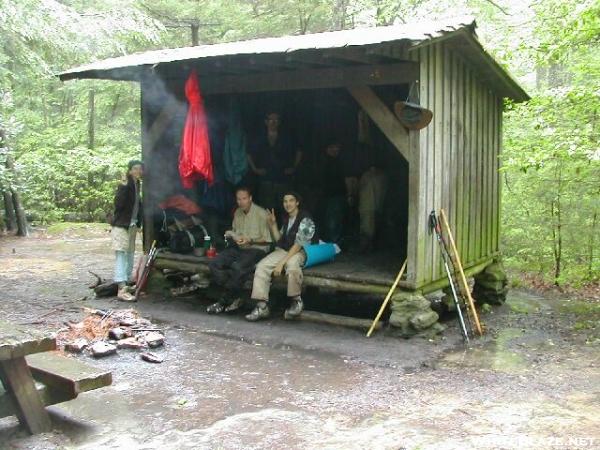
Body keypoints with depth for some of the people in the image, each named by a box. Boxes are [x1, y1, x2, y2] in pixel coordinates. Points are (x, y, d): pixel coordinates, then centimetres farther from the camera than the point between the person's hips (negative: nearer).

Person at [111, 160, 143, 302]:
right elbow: (118, 204, -24)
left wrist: (138, 223, 15)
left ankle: (127, 284, 21)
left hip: (132, 225, 8)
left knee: (130, 254, 12)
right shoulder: (125, 185, -14)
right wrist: (123, 187, -30)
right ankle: (121, 290, -15)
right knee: (121, 255, -11)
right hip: (121, 225, -8)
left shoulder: (137, 185, 10)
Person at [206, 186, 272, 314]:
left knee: (238, 267, -36)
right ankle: (235, 299, -17)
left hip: (257, 249, -7)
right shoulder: (237, 212, 13)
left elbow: (266, 240, -6)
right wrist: (230, 234, 4)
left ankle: (225, 302, -18)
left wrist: (250, 240, -20)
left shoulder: (261, 214, -7)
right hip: (238, 248, 7)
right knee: (214, 264, -18)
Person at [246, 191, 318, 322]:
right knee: (261, 266, -17)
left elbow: (298, 245, -18)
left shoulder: (305, 219, -11)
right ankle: (262, 306, -18)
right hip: (283, 251, 7)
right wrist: (273, 224, 8)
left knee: (291, 264, -41)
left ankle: (296, 301, -21)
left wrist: (281, 262, -24)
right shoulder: (286, 219, 15)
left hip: (300, 252, -7)